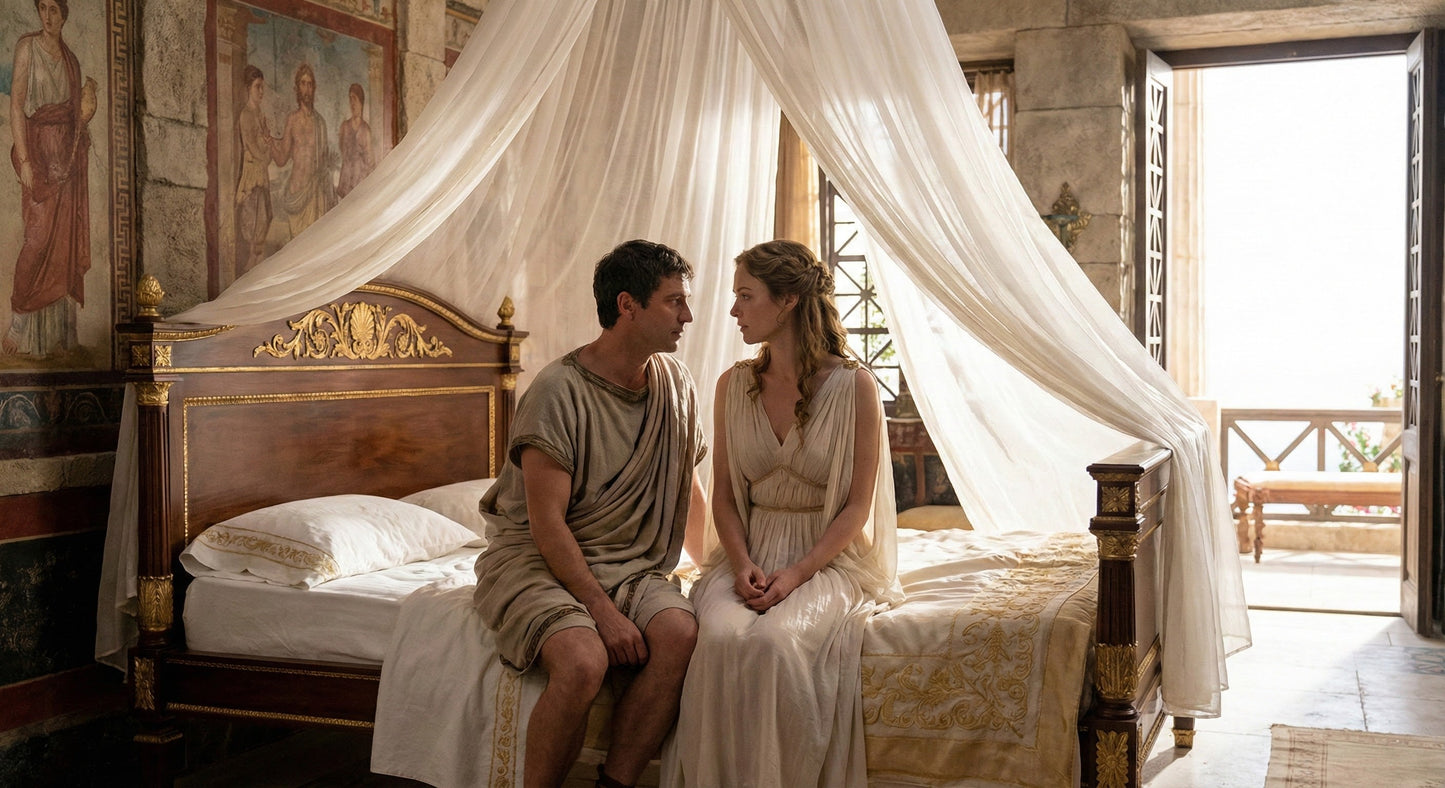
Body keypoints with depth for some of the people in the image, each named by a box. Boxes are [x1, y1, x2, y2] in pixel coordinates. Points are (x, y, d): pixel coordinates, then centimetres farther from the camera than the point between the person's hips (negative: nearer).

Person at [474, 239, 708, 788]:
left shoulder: (675, 383, 7)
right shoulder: (559, 390, -14)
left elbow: (689, 485, 21)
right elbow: (547, 523, -17)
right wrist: (602, 609, -23)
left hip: (626, 563, 6)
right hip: (533, 558, -5)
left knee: (680, 632, -26)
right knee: (583, 660, -34)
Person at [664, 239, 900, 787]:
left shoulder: (853, 386, -6)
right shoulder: (734, 385, 7)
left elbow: (857, 505, -6)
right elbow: (725, 495, 9)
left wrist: (797, 574, -17)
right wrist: (742, 564, -9)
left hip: (827, 556, -3)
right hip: (750, 551, 3)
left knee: (774, 638, -33)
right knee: (721, 636, -29)